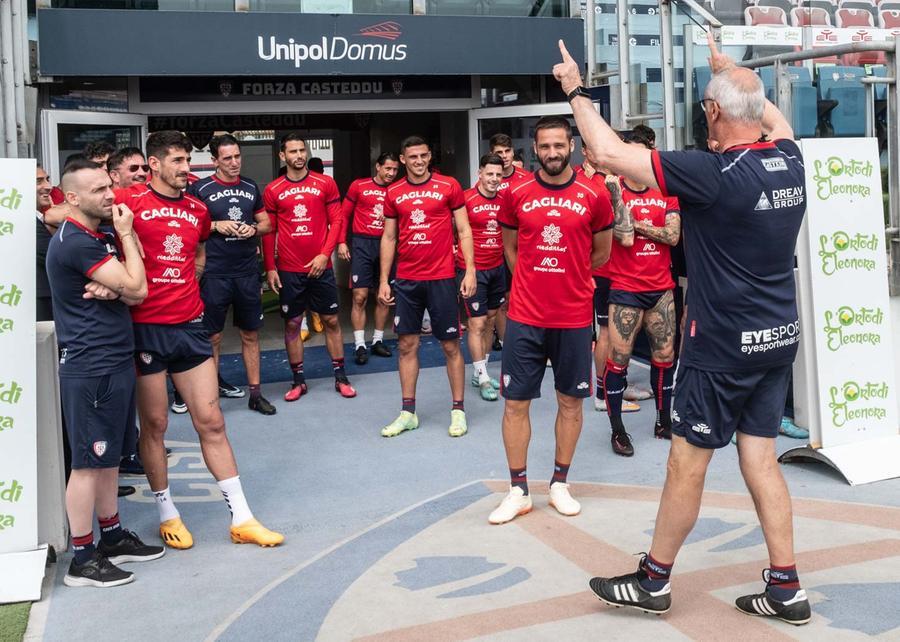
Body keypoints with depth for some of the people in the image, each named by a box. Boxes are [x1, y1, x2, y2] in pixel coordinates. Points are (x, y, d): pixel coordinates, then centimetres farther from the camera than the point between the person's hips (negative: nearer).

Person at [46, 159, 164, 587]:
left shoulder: (99, 239, 16)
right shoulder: (75, 243, -16)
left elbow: (131, 294, 10)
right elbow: (137, 289, -17)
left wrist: (111, 288, -12)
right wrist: (127, 234, -7)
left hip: (114, 360, 10)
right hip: (90, 367, -10)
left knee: (108, 456, 16)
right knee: (88, 461, -3)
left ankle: (112, 538, 28)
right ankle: (82, 560, 5)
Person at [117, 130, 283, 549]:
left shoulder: (197, 210, 11)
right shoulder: (129, 201, -7)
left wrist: (183, 287, 10)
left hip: (190, 325, 5)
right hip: (145, 326, -5)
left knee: (211, 421, 7)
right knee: (154, 424, 6)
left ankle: (242, 518, 12)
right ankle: (167, 513, 24)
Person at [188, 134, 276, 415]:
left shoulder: (251, 188, 10)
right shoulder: (200, 189, -3)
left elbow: (267, 223, 17)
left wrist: (254, 228, -4)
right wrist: (216, 226, -14)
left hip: (247, 273, 4)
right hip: (215, 274, -4)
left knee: (251, 334, 10)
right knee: (212, 336, 3)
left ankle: (255, 393, 18)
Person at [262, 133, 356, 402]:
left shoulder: (325, 184, 1)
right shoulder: (272, 191, 2)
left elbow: (336, 221, 0)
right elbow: (268, 231, 4)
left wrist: (324, 254, -10)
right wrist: (270, 268, -2)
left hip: (320, 266, 0)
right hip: (288, 270, 0)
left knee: (331, 321, 6)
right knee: (292, 324, 6)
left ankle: (340, 377, 16)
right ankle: (298, 380, 16)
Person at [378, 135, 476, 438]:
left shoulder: (449, 186, -1)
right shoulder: (393, 193, 7)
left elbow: (463, 231, 0)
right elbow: (388, 238, 11)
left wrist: (470, 270, -8)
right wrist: (383, 281, 7)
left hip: (442, 279, -3)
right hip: (406, 280, 3)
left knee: (450, 345, 3)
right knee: (407, 344, 7)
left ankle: (458, 410, 13)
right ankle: (408, 413, 17)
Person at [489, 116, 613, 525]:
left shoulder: (594, 196, -3)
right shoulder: (516, 194, 0)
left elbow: (601, 253, 12)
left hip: (574, 318, 0)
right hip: (525, 317, 1)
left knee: (570, 400, 9)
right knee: (515, 402, 3)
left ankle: (560, 484, 25)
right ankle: (518, 491, 15)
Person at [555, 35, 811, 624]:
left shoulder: (714, 174, -21)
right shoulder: (789, 160, 1)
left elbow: (609, 153, -19)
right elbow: (774, 117, 27)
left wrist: (577, 91, -5)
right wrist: (730, 70, 35)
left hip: (724, 345, -7)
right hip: (780, 338, 7)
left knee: (687, 464, 5)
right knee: (761, 459, 14)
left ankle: (653, 580, 21)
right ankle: (786, 589, 18)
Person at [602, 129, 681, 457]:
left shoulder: (666, 193, 6)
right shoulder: (613, 191, -6)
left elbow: (673, 235, -7)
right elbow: (625, 239, -20)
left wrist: (636, 224, -14)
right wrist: (616, 190, -21)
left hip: (661, 288, 4)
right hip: (625, 290, -4)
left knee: (665, 356, 11)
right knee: (619, 358, -3)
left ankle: (664, 421, 26)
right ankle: (617, 429, 8)